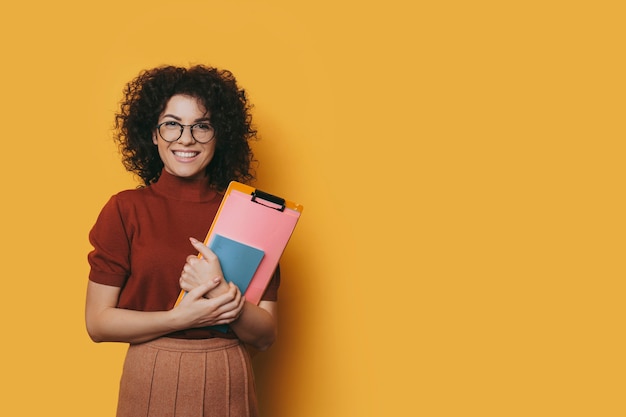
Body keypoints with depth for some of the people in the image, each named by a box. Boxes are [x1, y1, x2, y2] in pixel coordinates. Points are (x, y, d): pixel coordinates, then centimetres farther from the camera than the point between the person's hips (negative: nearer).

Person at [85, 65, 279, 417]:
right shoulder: (125, 210, -5)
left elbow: (265, 336, -3)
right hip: (150, 385, -1)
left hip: (228, 387, 1)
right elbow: (98, 322, -6)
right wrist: (181, 318, -17)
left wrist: (221, 291, -20)